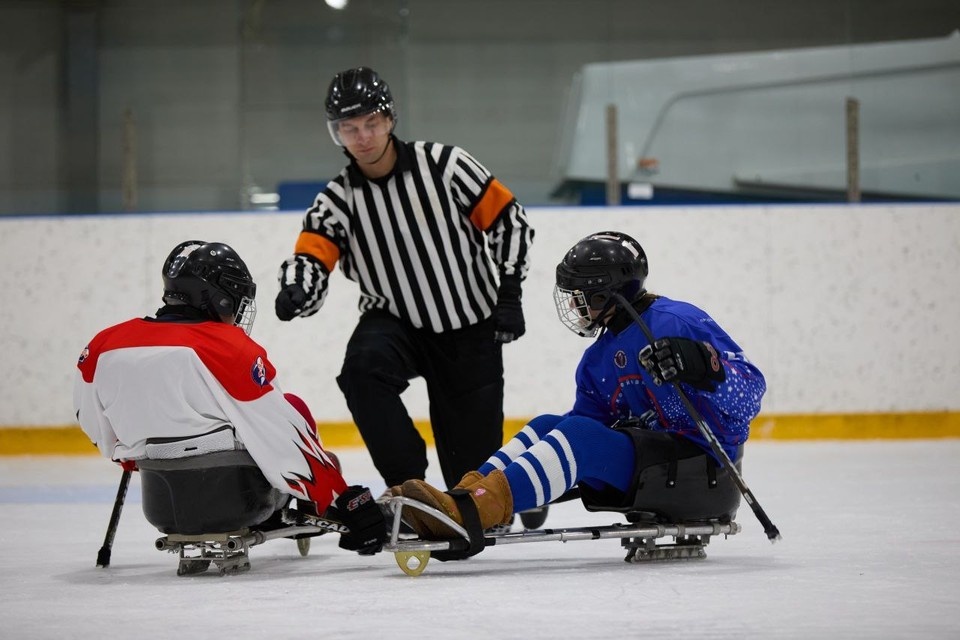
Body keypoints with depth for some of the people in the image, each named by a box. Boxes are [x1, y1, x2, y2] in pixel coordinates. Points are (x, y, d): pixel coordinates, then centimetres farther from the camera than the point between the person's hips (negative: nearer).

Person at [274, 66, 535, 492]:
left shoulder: (443, 165, -10)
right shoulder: (338, 199, -6)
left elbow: (508, 218, -4)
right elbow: (312, 255, -18)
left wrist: (507, 294, -10)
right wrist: (296, 290, -42)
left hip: (471, 330, -1)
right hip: (395, 323, 1)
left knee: (475, 456, 2)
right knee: (363, 366, -32)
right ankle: (407, 484, -22)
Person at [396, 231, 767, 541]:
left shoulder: (678, 323, -8)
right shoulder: (598, 360, 18)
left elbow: (749, 390, -16)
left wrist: (702, 366, -35)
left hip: (705, 465, -9)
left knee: (580, 436, -25)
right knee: (548, 426, 1)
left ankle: (470, 511, -41)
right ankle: (468, 492, -18)